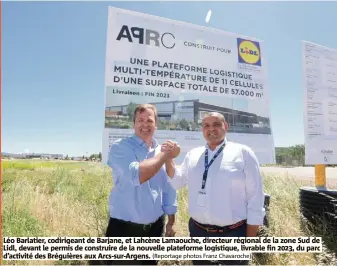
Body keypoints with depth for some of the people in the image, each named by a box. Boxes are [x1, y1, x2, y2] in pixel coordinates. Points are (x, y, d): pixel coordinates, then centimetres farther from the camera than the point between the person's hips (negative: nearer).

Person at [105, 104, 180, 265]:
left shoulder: (162, 151, 4)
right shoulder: (120, 147, -12)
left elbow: (169, 189, 9)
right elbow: (136, 176, -29)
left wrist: (171, 221, 10)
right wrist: (164, 156, -20)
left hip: (155, 227, 5)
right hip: (124, 228, -4)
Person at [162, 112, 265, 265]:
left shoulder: (243, 153, -8)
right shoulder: (192, 155, 5)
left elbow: (255, 200, -7)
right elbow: (177, 182, 10)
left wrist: (250, 239, -6)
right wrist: (168, 157, -4)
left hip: (234, 234, -3)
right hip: (198, 231, 4)